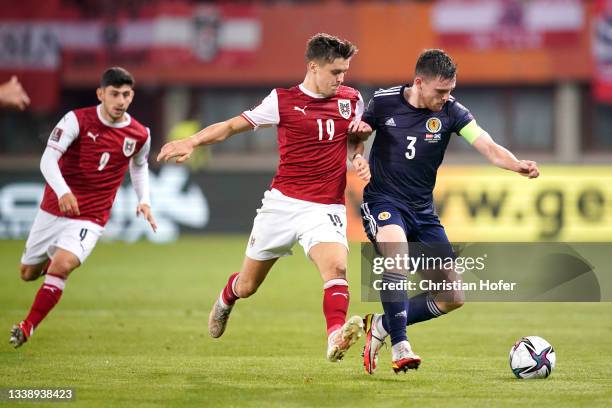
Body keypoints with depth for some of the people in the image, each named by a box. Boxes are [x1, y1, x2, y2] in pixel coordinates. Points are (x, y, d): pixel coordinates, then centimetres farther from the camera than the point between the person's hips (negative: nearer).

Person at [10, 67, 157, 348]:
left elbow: (139, 166, 20)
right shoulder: (77, 120, -13)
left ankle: (27, 328, -14)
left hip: (90, 219, -1)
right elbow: (48, 159, -23)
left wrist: (144, 201, 5)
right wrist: (62, 191, -40)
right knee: (28, 273, 14)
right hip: (53, 210, 1)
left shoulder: (140, 135, -2)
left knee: (61, 266, -26)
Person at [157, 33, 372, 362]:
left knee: (336, 267, -30)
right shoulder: (283, 100, -3)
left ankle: (337, 337, -42)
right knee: (247, 286, 12)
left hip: (325, 208, 1)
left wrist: (359, 158, 3)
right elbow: (234, 125, 3)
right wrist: (192, 142, -9)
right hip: (282, 202, -1)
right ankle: (226, 300, 47)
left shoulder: (352, 100, 5)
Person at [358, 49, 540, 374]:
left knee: (453, 297, 1)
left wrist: (517, 165, -37)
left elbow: (488, 147, -18)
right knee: (397, 254, -37)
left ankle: (380, 326, 18)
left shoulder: (451, 111, -7)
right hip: (383, 201, -4)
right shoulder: (384, 102, -8)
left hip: (422, 210, 4)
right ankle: (400, 348, -32)